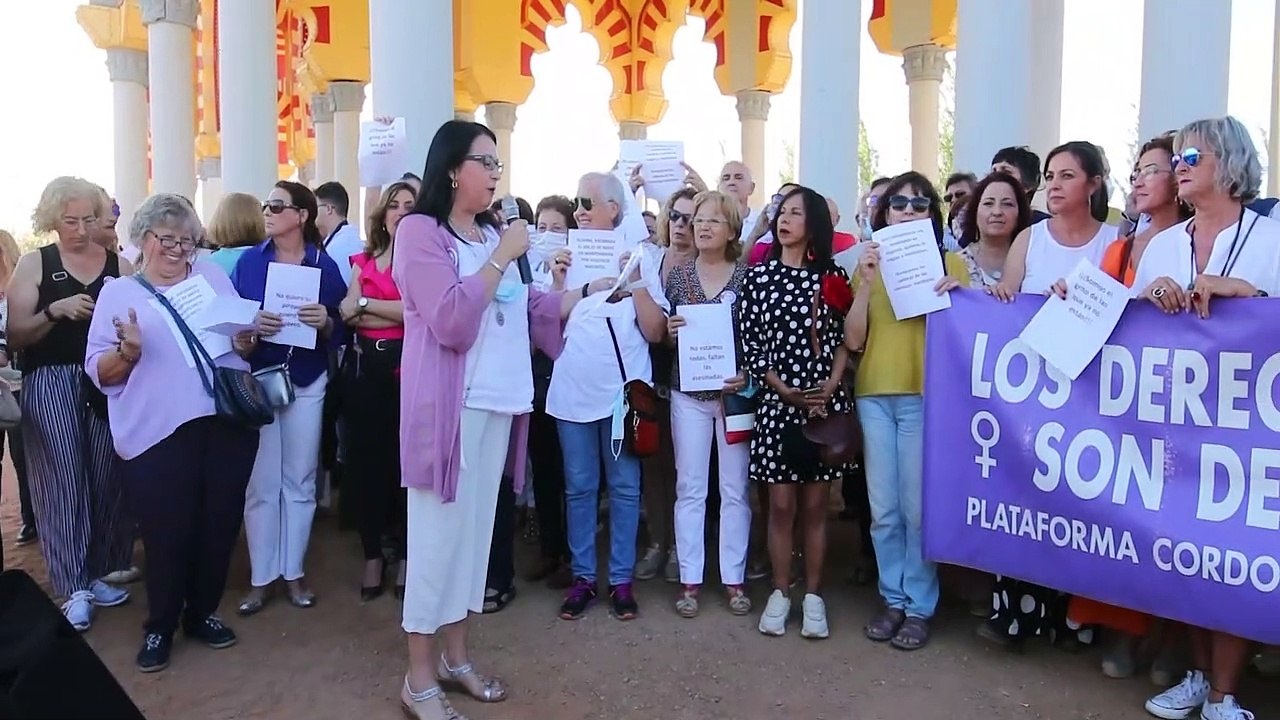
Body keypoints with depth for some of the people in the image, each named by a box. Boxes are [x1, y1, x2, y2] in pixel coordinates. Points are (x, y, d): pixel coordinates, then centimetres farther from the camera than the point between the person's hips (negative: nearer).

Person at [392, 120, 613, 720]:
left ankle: (456, 657, 27)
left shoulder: (492, 233, 12)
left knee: (475, 528, 13)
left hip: (498, 401, 7)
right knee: (438, 533, -1)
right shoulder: (421, 230, -8)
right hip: (449, 403, -7)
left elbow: (529, 311, 18)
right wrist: (502, 258, -15)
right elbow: (451, 322, -19)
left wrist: (589, 290, 14)